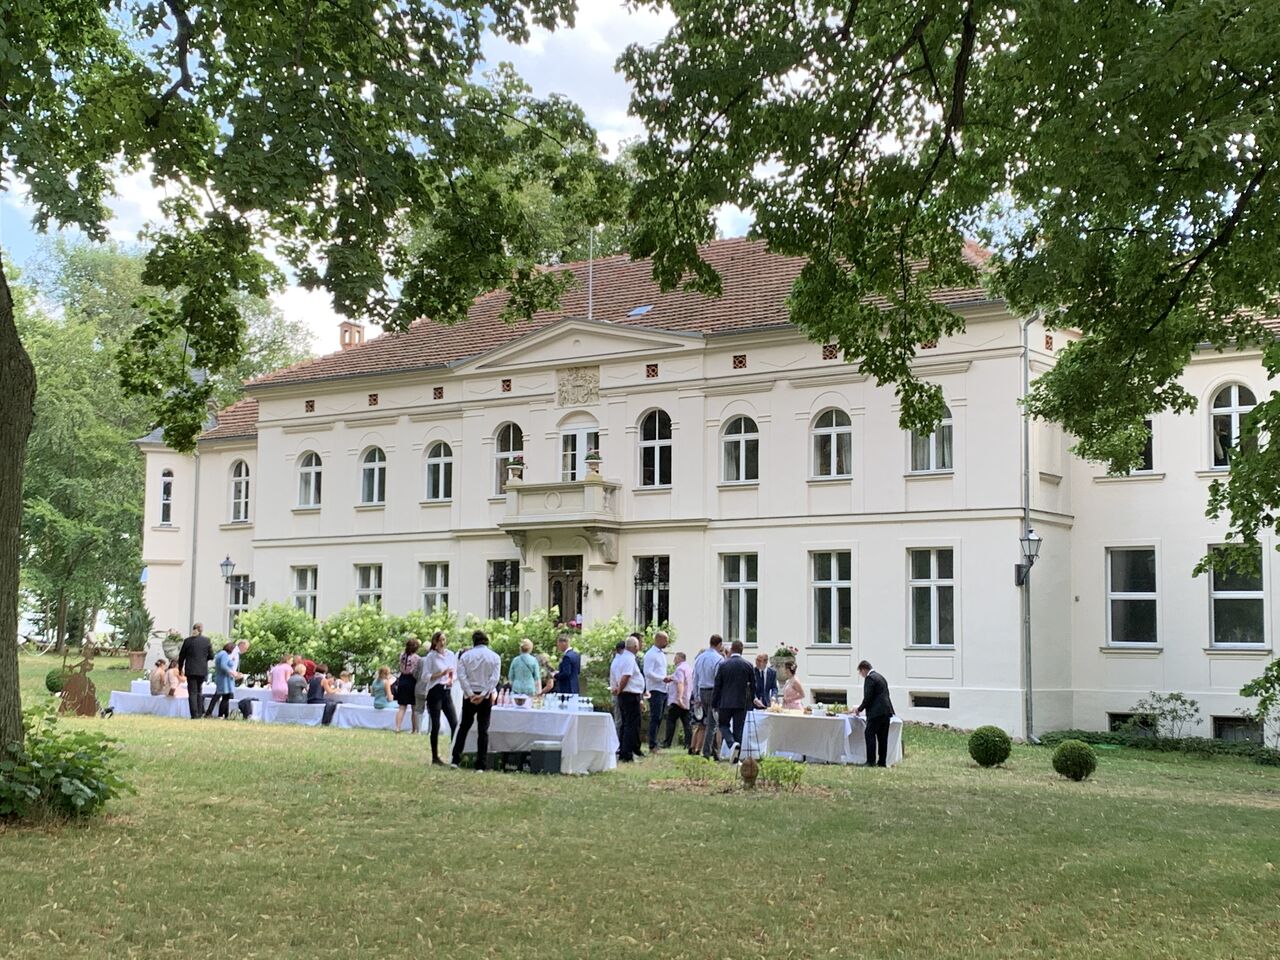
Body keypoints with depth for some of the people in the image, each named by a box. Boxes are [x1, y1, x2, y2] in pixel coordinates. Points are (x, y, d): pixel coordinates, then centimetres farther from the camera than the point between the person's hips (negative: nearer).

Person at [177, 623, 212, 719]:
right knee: (199, 691, 17)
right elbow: (211, 656, 2)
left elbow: (181, 656, 4)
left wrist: (180, 669, 16)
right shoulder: (206, 641, -2)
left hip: (190, 670, -1)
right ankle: (200, 712, 15)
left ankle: (195, 714, -8)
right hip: (202, 670, 1)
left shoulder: (187, 641, -2)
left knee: (192, 692, 0)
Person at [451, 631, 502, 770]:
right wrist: (483, 695, -12)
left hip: (469, 696, 1)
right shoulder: (495, 657, -1)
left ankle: (455, 760, 7)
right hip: (486, 697, 0)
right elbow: (494, 678, -9)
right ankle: (481, 765, 0)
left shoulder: (465, 656, 0)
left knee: (464, 726, 12)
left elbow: (461, 676, -8)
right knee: (483, 730, 3)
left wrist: (470, 694, -10)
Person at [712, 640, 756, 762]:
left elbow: (717, 686, -2)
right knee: (738, 729, 7)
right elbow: (753, 686, 3)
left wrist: (714, 704, 5)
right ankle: (736, 757, 5)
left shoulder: (723, 665, -4)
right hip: (742, 702, 1)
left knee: (723, 725, 13)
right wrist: (750, 700, 18)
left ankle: (732, 743, -14)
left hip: (725, 702, -1)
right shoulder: (748, 666, -1)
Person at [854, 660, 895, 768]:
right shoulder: (881, 678, 21)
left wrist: (859, 709, 2)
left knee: (870, 735, -6)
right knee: (882, 737, 9)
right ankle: (882, 761, 10)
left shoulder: (869, 678, -7)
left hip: (876, 712, -9)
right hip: (886, 711, 9)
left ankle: (871, 761, -10)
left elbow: (868, 697, -13)